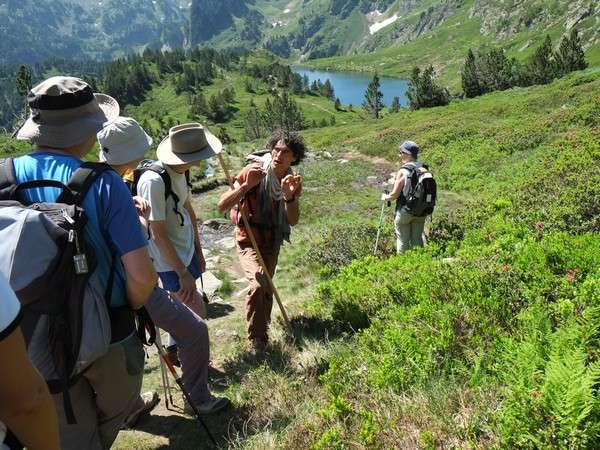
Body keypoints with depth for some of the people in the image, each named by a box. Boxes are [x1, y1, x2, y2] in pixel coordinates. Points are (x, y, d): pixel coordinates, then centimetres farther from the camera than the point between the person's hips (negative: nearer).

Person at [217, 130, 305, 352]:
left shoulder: (293, 182, -5)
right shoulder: (254, 171, -20)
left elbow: (293, 220, -16)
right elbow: (222, 205, -24)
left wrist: (289, 195, -34)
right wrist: (247, 185, -38)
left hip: (272, 242, 5)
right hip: (249, 241, -5)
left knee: (266, 289, 20)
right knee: (258, 284, -29)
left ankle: (263, 332, 46)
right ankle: (256, 341, -10)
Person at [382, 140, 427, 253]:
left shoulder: (403, 172, -19)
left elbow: (395, 194, -15)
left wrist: (386, 197, 5)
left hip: (405, 211, -5)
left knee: (403, 240, 8)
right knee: (418, 239, 16)